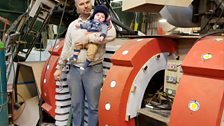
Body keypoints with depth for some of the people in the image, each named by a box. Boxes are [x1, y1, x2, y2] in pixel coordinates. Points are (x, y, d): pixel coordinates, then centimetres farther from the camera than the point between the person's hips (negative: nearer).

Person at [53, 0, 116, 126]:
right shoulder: (72, 25, 15)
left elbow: (111, 35, -20)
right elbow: (66, 48, 17)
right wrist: (59, 68, 16)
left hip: (93, 70, -4)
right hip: (74, 70, 5)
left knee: (93, 106, 6)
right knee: (76, 104, 15)